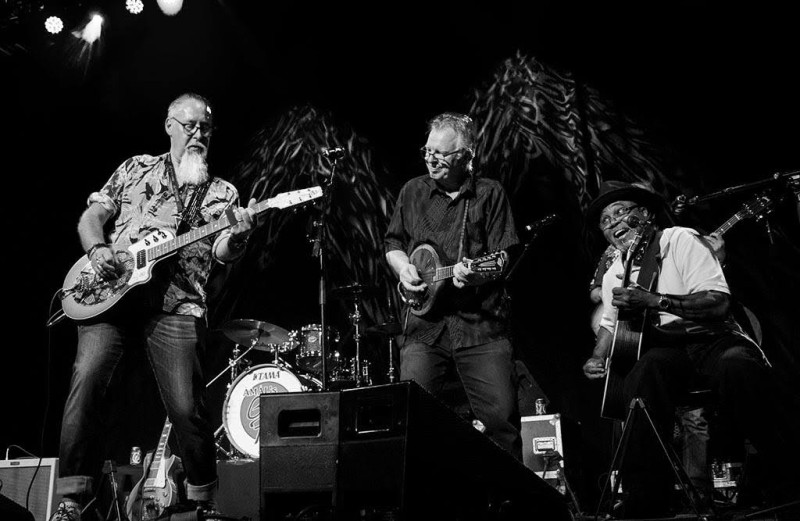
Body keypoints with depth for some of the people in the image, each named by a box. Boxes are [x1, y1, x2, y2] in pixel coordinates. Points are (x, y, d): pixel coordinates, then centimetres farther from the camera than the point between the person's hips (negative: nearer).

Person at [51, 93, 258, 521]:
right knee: (86, 381, -18)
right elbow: (92, 215, 16)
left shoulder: (221, 193, 17)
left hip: (176, 305, -1)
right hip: (109, 292, 1)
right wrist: (97, 249, -6)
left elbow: (222, 252, 2)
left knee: (187, 407, -9)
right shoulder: (136, 168, 20)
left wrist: (238, 236, -22)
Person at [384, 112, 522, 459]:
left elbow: (503, 257, 0)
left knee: (501, 415, -5)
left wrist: (475, 273, -20)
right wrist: (403, 267, 0)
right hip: (424, 324, 2)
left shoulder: (490, 194, 6)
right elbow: (392, 243, 21)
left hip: (481, 323, -2)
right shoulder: (413, 191, 14)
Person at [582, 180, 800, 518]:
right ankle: (645, 507, -30)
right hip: (661, 349, 3)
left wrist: (652, 301, -18)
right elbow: (609, 324, 30)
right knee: (642, 376, -36)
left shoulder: (680, 240, -1)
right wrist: (597, 359, 8)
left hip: (711, 338, -2)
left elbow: (719, 303, -11)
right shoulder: (613, 274, 17)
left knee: (738, 367, -40)